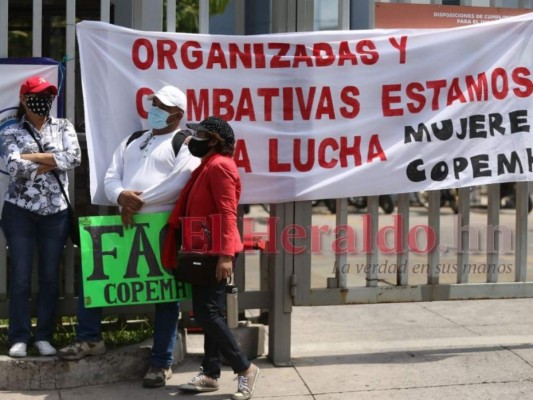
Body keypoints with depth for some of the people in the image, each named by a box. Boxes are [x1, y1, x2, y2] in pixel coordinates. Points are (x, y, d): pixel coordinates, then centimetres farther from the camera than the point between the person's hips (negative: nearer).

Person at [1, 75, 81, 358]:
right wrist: (53, 162, -10)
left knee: (50, 276, 6)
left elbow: (74, 157, -11)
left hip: (56, 213, 2)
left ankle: (44, 337, 15)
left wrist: (33, 157, -12)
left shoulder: (63, 127, 7)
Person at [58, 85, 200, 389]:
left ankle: (162, 363, 9)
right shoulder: (132, 141, 19)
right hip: (126, 224, 7)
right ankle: (90, 339, 17)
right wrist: (121, 196, -12)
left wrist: (139, 202, -16)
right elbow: (111, 177, 12)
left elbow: (178, 184, -18)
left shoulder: (185, 144, -3)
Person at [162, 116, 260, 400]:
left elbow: (227, 213, -21)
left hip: (215, 251, -10)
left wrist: (225, 254, -26)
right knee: (210, 313, 12)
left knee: (207, 314, -9)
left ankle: (245, 369, 0)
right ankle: (210, 374, 18)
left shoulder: (219, 166, -13)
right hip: (205, 251, 10)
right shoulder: (207, 166, 18)